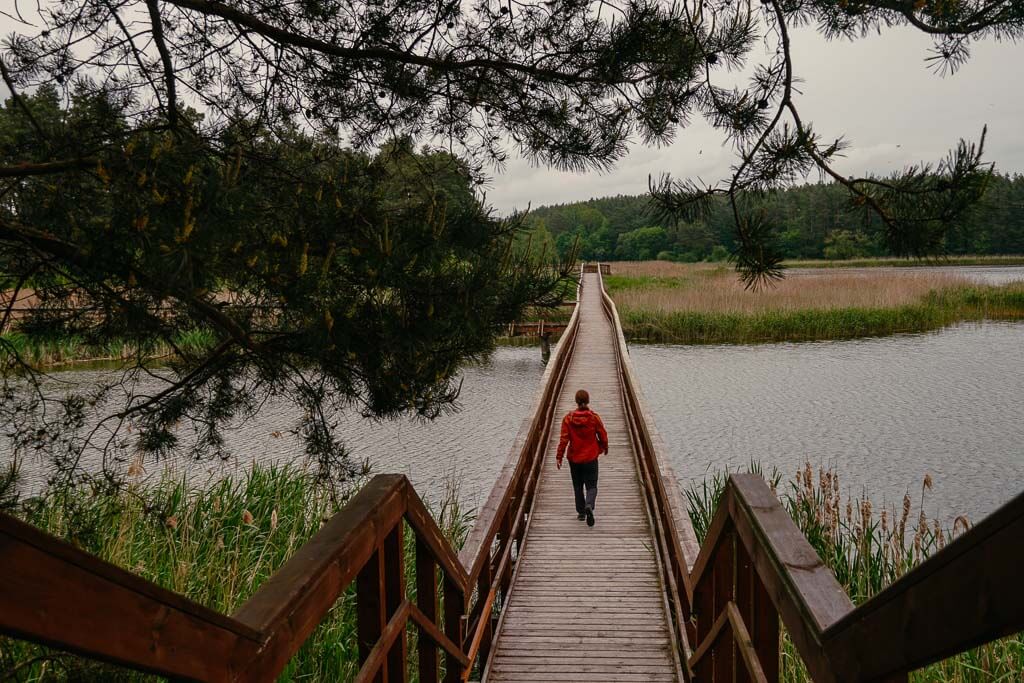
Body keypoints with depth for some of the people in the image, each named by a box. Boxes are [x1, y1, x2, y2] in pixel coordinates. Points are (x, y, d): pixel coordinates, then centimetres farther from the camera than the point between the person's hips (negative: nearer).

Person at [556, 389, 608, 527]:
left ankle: (581, 512, 24)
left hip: (574, 458, 1)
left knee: (578, 486, 18)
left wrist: (559, 457, -4)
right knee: (591, 486, 6)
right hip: (591, 458, -1)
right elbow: (603, 436, -2)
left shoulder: (568, 418, -9)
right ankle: (589, 506, -21)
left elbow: (564, 439, -10)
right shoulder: (594, 417, -10)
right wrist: (604, 448, 18)